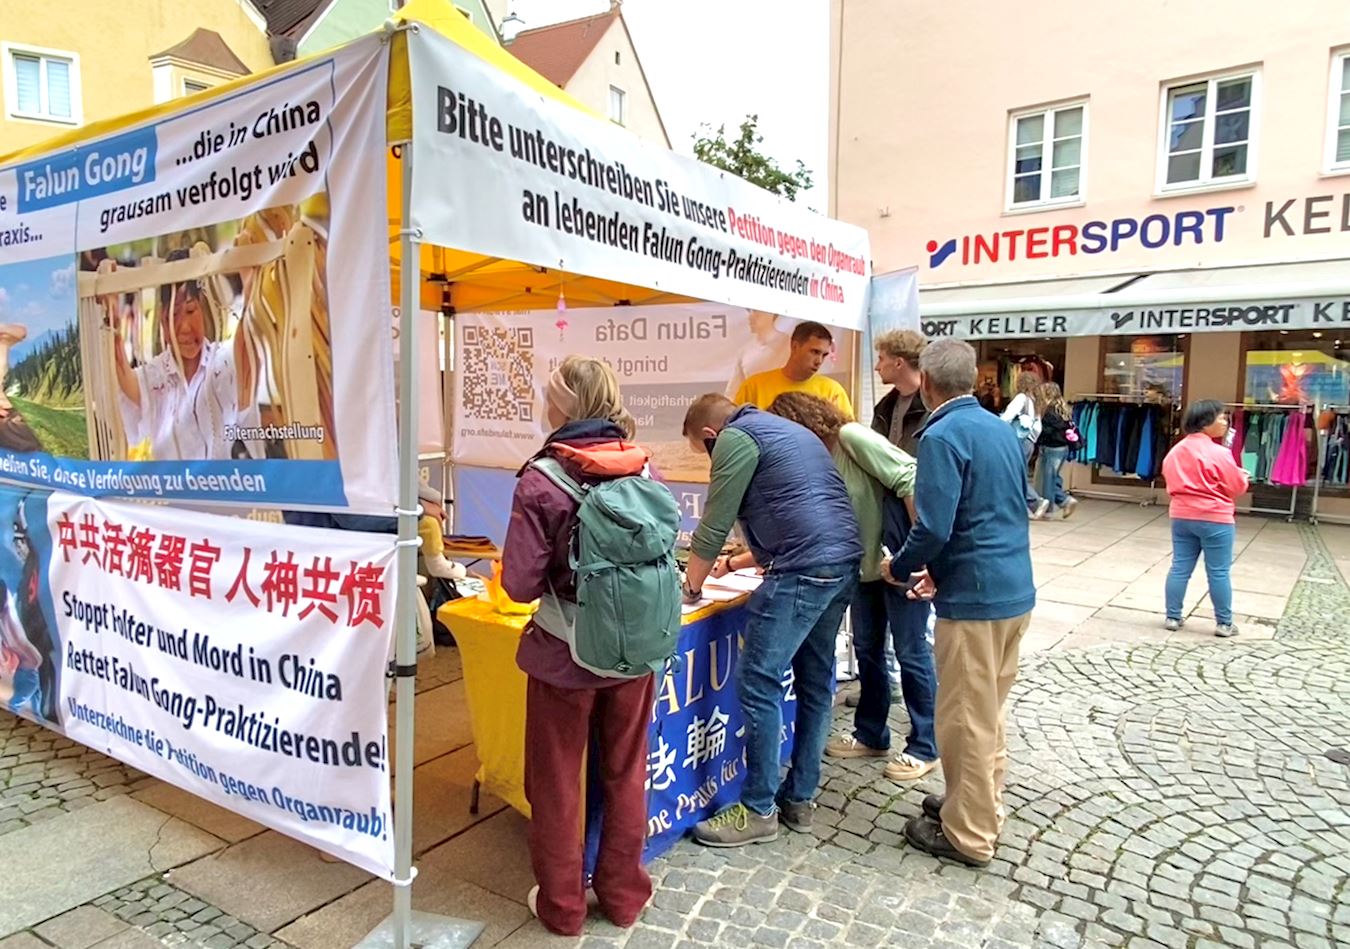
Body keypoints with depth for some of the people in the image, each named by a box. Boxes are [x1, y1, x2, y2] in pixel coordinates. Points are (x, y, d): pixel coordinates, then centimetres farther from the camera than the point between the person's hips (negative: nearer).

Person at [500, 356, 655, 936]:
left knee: (557, 783, 17)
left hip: (564, 655, -3)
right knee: (626, 777, 20)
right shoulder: (643, 469, -7)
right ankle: (624, 895, 36)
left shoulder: (541, 480, -17)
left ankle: (561, 905, 33)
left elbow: (520, 585, -16)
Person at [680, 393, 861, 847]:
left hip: (804, 570, -10)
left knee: (758, 684, -2)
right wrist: (731, 564, 34)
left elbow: (713, 525, -4)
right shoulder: (782, 431, 27)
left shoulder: (737, 438, -2)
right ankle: (799, 798, 26)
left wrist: (693, 585, 11)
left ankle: (758, 811, 9)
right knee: (815, 681, 15)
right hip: (844, 561, 10)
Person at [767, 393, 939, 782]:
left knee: (911, 653, 4)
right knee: (866, 649, 16)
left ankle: (925, 747, 19)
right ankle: (872, 735, 33)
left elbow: (909, 479, -25)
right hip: (865, 565, 8)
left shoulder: (851, 437, -20)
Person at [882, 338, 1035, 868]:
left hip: (974, 600, -9)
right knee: (990, 713, 21)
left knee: (966, 720, 5)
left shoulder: (943, 435, -16)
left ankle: (968, 835, 19)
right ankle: (982, 807, 36)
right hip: (1015, 590, 9)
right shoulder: (1001, 428, 10)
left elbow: (933, 528, -23)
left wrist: (898, 569, -3)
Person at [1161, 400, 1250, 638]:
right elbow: (1237, 487, -8)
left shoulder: (1176, 451, 6)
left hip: (1181, 516, 6)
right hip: (1215, 519, -6)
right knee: (1219, 573, 3)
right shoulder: (1218, 453, -15)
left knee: (1180, 568, 10)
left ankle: (1173, 617, 14)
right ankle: (1224, 623, 12)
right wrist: (1242, 476, 13)